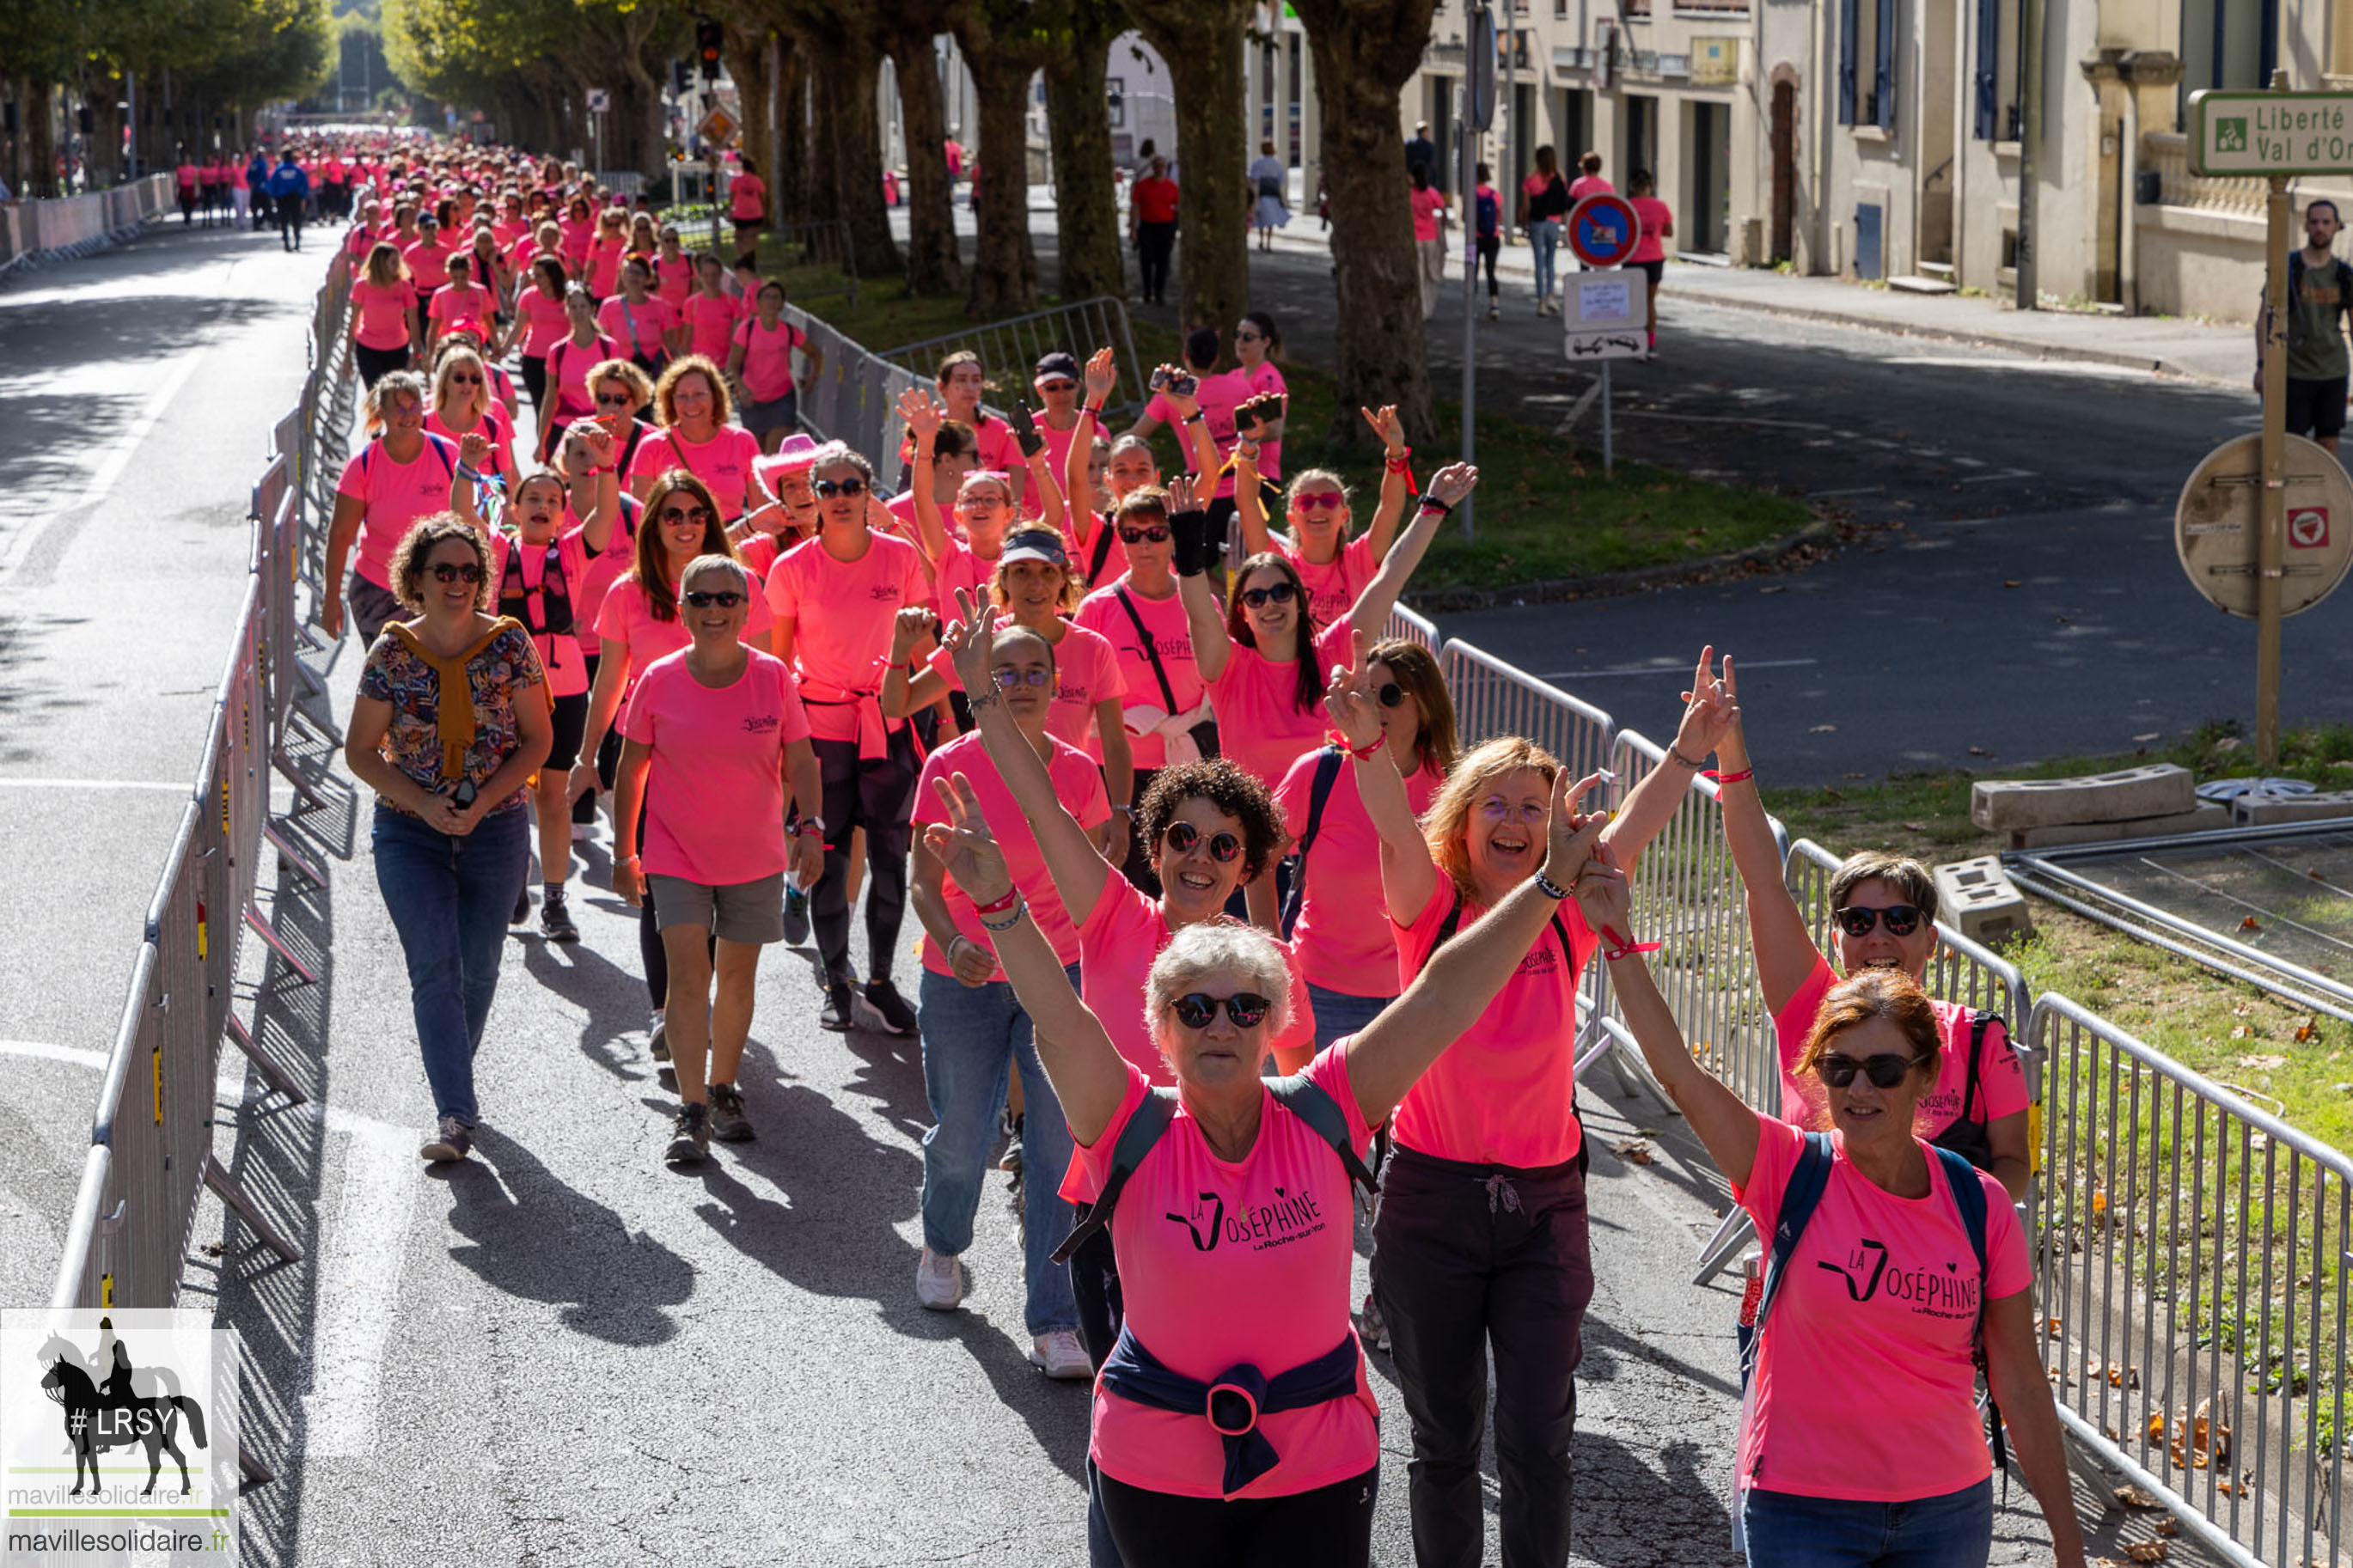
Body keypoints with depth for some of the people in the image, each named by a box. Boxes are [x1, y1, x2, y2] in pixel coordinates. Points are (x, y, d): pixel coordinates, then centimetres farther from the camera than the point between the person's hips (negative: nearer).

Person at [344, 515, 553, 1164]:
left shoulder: (509, 644, -5)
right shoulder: (392, 654, -6)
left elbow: (537, 740, -1)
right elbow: (360, 751, 0)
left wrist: (483, 800, -14)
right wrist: (423, 802, -14)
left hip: (496, 830, 1)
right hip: (410, 832, -1)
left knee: (478, 965, 12)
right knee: (434, 967, -11)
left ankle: (451, 1061, 38)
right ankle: (456, 1114, -13)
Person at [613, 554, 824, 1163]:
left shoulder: (772, 676, -6)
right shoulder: (659, 681, -7)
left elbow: (800, 759, 3)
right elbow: (632, 766, 3)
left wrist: (809, 826, -9)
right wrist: (624, 850, 4)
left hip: (755, 856, 1)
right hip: (676, 855, -1)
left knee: (737, 975, 11)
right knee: (688, 973, -11)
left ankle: (723, 1089, 30)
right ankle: (692, 1111, -11)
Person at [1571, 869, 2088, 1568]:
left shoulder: (1978, 1204, -3)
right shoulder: (1791, 1172, -8)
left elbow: (2021, 1386, 2)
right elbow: (1677, 1071, -21)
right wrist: (1618, 938, -31)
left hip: (1947, 1511, 2)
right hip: (1802, 1510, -2)